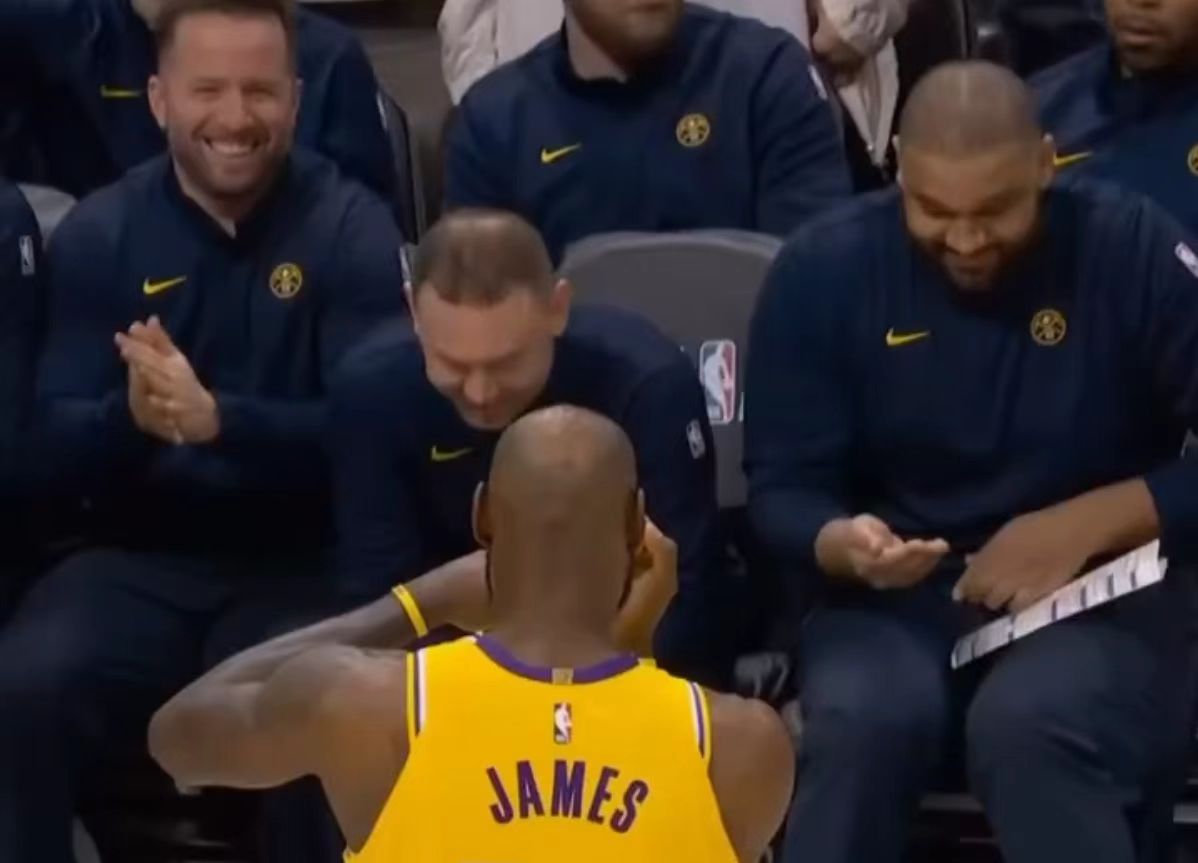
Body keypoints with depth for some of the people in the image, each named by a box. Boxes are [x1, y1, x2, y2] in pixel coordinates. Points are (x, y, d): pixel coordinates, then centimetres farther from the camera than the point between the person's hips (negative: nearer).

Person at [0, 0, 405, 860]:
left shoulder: (351, 227, -3)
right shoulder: (98, 233, 4)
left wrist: (218, 419, -31)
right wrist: (129, 418, -25)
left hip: (302, 564, -2)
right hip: (140, 561, 2)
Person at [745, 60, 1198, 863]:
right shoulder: (824, 268, -4)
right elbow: (782, 486, -2)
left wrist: (1088, 523, -20)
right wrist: (840, 545, -24)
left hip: (1105, 590, -1)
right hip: (897, 594, 2)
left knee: (1026, 727, -35)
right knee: (861, 721, -32)